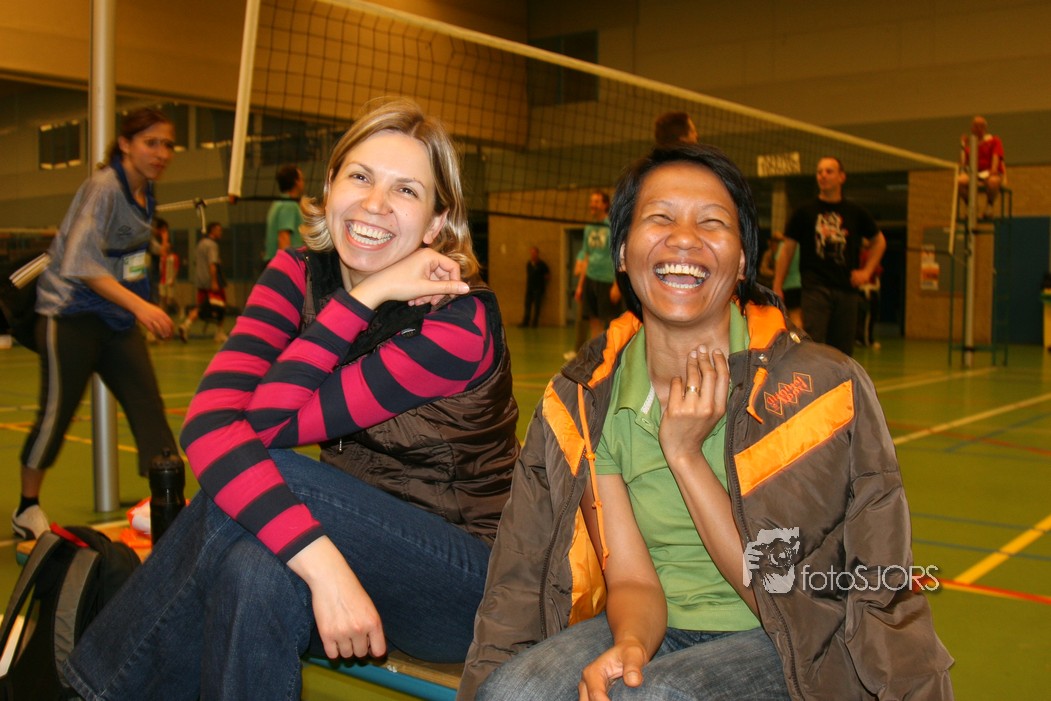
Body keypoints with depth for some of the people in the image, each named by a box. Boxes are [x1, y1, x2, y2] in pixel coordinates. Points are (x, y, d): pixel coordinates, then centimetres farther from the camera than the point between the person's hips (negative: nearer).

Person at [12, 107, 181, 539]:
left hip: (117, 320, 7)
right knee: (56, 413, 3)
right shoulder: (104, 187, -18)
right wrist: (139, 305, -38)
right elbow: (82, 263, -28)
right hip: (70, 314, -7)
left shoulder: (145, 191, 5)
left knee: (148, 408, -2)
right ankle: (28, 509, 22)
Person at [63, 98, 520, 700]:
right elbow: (210, 419, -24)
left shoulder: (460, 322, -21)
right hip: (360, 545, 4)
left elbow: (268, 422, -21)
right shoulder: (300, 274, -6)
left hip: (469, 581, -4)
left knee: (261, 468, -26)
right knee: (257, 572, -31)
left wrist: (360, 300, -26)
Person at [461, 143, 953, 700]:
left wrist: (685, 454, -20)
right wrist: (630, 646, -28)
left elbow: (770, 586, -13)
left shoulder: (821, 388, -14)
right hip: (658, 629, 3)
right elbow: (631, 579, -6)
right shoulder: (581, 403, -5)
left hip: (791, 643, -3)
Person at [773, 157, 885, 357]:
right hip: (815, 288, -3)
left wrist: (867, 271, 9)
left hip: (846, 290, 3)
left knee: (842, 349, 7)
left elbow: (879, 241, 22)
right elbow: (787, 249, 6)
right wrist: (777, 286, 0)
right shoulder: (804, 212, 5)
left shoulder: (856, 213, 10)